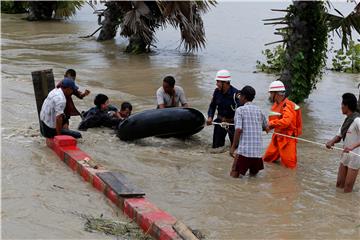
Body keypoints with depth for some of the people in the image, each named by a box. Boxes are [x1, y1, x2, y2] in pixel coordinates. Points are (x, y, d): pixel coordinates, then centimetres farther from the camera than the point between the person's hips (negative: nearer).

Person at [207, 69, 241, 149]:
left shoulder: (235, 93, -21)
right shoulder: (217, 91, -2)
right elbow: (212, 106, 9)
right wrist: (210, 117, -8)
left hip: (232, 123, -5)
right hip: (220, 121, 5)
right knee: (216, 145, 9)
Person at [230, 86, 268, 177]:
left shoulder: (240, 110, -4)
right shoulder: (258, 110, 10)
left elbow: (238, 129, -14)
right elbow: (265, 127, 22)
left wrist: (233, 147, -9)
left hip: (244, 150, -4)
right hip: (258, 150, 5)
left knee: (234, 175, 4)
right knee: (253, 174, 21)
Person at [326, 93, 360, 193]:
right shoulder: (347, 119, 7)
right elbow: (339, 136, 10)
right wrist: (331, 141, -12)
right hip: (345, 154, 8)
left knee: (347, 188, 0)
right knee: (339, 184, 13)